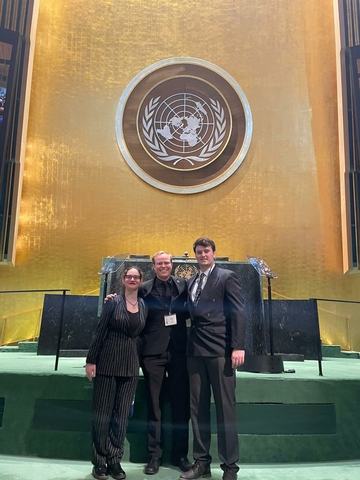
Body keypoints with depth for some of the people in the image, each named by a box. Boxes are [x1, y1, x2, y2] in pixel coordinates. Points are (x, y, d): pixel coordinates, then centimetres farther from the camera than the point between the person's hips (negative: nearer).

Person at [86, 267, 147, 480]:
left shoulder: (144, 306, 6)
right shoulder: (113, 302, -5)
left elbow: (142, 336, 11)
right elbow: (99, 332, -6)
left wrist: (139, 362, 8)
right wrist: (91, 360, -8)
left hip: (131, 365, 4)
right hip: (108, 362, -3)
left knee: (122, 414, 8)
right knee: (103, 413, 4)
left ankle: (114, 461, 19)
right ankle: (99, 462, 16)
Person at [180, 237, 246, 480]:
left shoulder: (227, 277, 0)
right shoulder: (192, 282, 18)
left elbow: (239, 312, -6)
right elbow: (193, 314, 16)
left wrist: (238, 347, -14)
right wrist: (190, 345, 5)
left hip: (220, 350, -6)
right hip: (196, 350, 6)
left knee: (225, 409, 0)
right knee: (198, 408, 9)